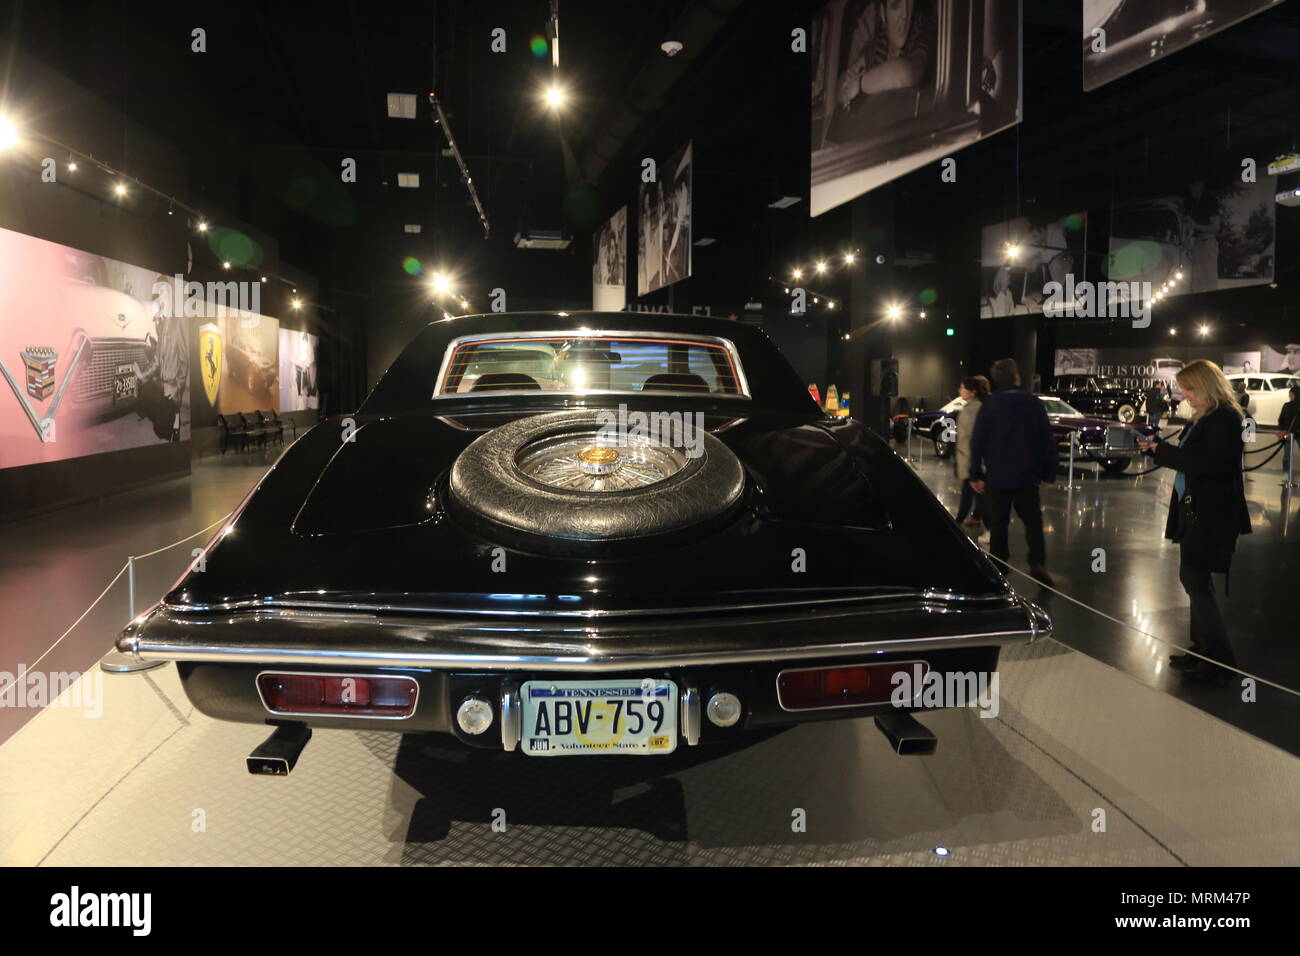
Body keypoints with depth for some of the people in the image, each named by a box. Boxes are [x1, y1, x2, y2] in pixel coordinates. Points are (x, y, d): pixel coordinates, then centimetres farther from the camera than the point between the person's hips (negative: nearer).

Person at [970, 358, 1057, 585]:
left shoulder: (989, 405, -4)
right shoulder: (1033, 403, -3)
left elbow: (977, 442, -4)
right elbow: (1048, 441, -1)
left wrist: (976, 474, 1)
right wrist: (1048, 473, 6)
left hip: (997, 477, 0)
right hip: (1027, 477, 0)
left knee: (998, 524, 9)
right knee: (1033, 523, 10)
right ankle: (1037, 564, -4)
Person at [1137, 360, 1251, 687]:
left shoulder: (1225, 418, -16)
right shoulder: (1205, 417, 12)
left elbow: (1212, 464, -26)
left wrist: (1164, 451, -20)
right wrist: (1157, 449, 3)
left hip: (1210, 515, -10)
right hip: (1195, 510, 10)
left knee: (1195, 580, -5)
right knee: (1194, 580, 15)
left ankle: (1220, 663, 3)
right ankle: (1203, 652, 26)